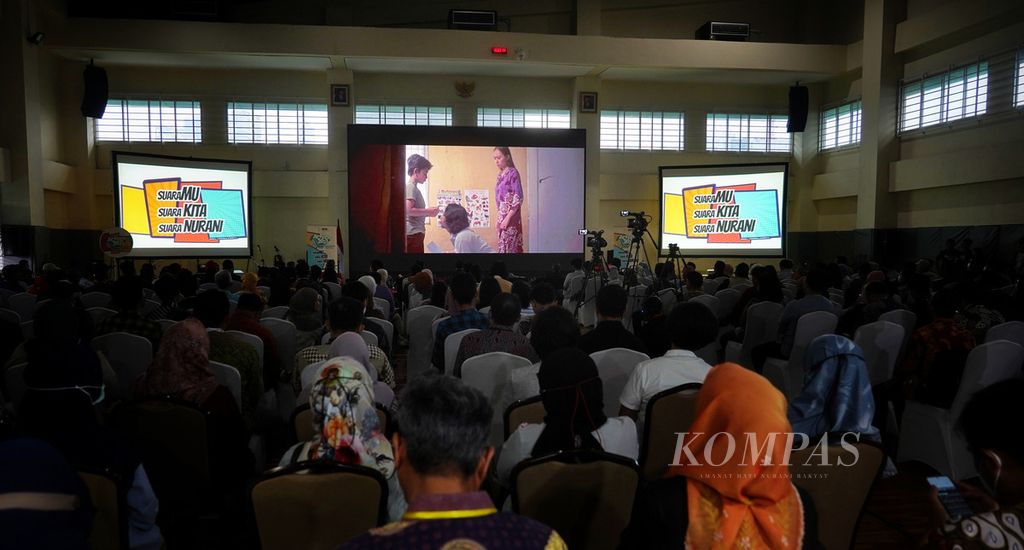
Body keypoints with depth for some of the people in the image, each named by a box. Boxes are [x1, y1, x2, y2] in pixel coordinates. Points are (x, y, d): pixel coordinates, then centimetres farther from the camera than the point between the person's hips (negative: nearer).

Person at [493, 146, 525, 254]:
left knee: (507, 248, -7)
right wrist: (499, 218, 13)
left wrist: (508, 218, -18)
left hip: (511, 217, -7)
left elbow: (518, 199, -14)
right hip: (502, 216, 7)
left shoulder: (513, 173, -10)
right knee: (503, 246, 8)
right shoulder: (500, 175, 12)